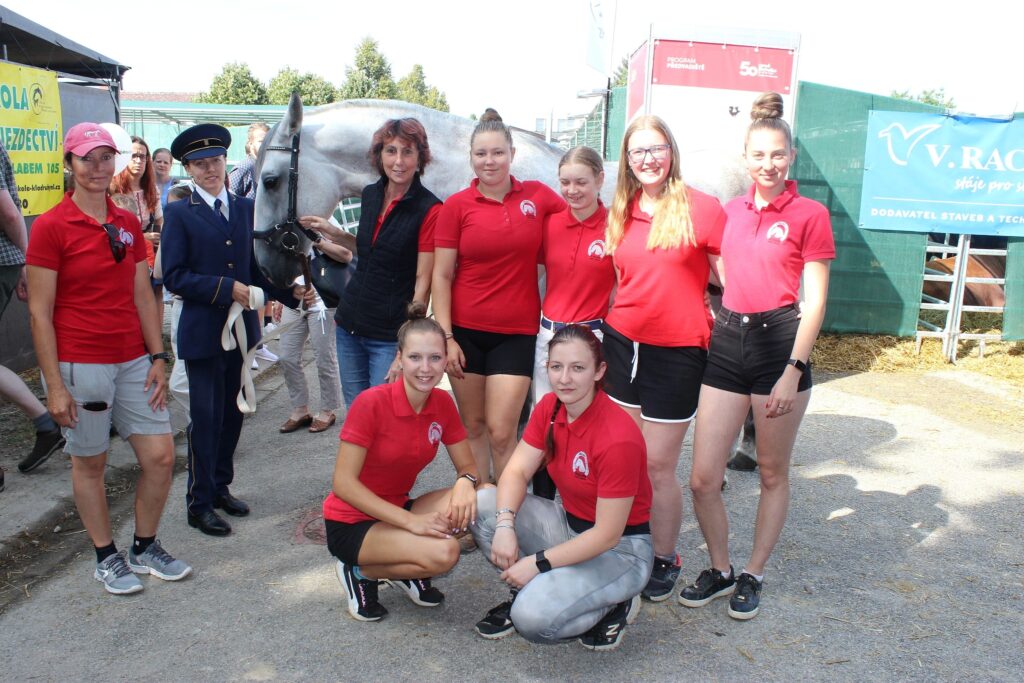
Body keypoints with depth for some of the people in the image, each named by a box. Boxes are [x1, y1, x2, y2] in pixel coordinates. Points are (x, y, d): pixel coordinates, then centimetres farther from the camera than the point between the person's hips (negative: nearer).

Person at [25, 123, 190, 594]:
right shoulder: (51, 227, -8)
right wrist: (54, 386, -12)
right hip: (80, 364, -5)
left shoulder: (128, 224, 8)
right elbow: (39, 312, -9)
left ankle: (145, 549, 26)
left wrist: (157, 357, 6)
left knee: (161, 455, 5)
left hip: (133, 361, 5)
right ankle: (106, 558, 27)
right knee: (89, 463, 9)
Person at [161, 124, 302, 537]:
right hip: (202, 332, -5)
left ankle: (220, 487, 31)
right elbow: (174, 276, -11)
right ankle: (199, 503, 15)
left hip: (241, 327, 5)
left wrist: (291, 290, -3)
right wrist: (226, 288, -18)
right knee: (205, 418, 1)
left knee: (232, 412, 14)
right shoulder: (180, 214, -4)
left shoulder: (246, 209, 9)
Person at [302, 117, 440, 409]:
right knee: (354, 412, 16)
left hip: (390, 334, -6)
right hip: (351, 323, 6)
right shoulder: (370, 194, 5)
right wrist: (332, 232, 6)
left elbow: (422, 283, -15)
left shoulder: (429, 209, -14)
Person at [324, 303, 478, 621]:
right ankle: (361, 571, -2)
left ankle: (406, 569, 2)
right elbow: (343, 483, -22)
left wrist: (465, 483, -25)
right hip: (351, 523, -6)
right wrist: (410, 520, -28)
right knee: (443, 553, -30)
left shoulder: (442, 403, -5)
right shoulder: (372, 402, -22)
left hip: (398, 510, 6)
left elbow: (468, 467, 1)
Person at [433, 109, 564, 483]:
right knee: (473, 427, 10)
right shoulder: (456, 206, -1)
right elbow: (441, 276, -1)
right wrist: (446, 337, -7)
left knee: (501, 432, -1)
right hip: (466, 330, 1)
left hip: (517, 331, 0)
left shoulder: (539, 195, 2)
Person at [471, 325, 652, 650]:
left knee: (532, 617, -26)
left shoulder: (618, 438, -28)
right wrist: (505, 525, -26)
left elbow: (607, 535, -24)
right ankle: (527, 590, 5)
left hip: (620, 548, -7)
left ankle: (615, 603, 1)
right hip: (569, 524, 7)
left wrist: (538, 563, -22)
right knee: (482, 503, -12)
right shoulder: (549, 408, -6)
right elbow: (516, 470, -7)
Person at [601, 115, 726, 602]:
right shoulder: (622, 214, 9)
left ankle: (664, 560, 24)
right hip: (622, 344, 5)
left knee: (657, 466, 3)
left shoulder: (702, 208, -7)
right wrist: (610, 325, 14)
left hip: (677, 354, -4)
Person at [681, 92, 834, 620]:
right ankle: (719, 570, 25)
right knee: (702, 478, 2)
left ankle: (752, 576, 29)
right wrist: (724, 324, 8)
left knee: (773, 473, 11)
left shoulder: (809, 215, -3)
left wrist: (793, 372, -13)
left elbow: (815, 301, -6)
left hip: (779, 341, -4)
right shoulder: (731, 211, 12)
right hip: (727, 341, 4)